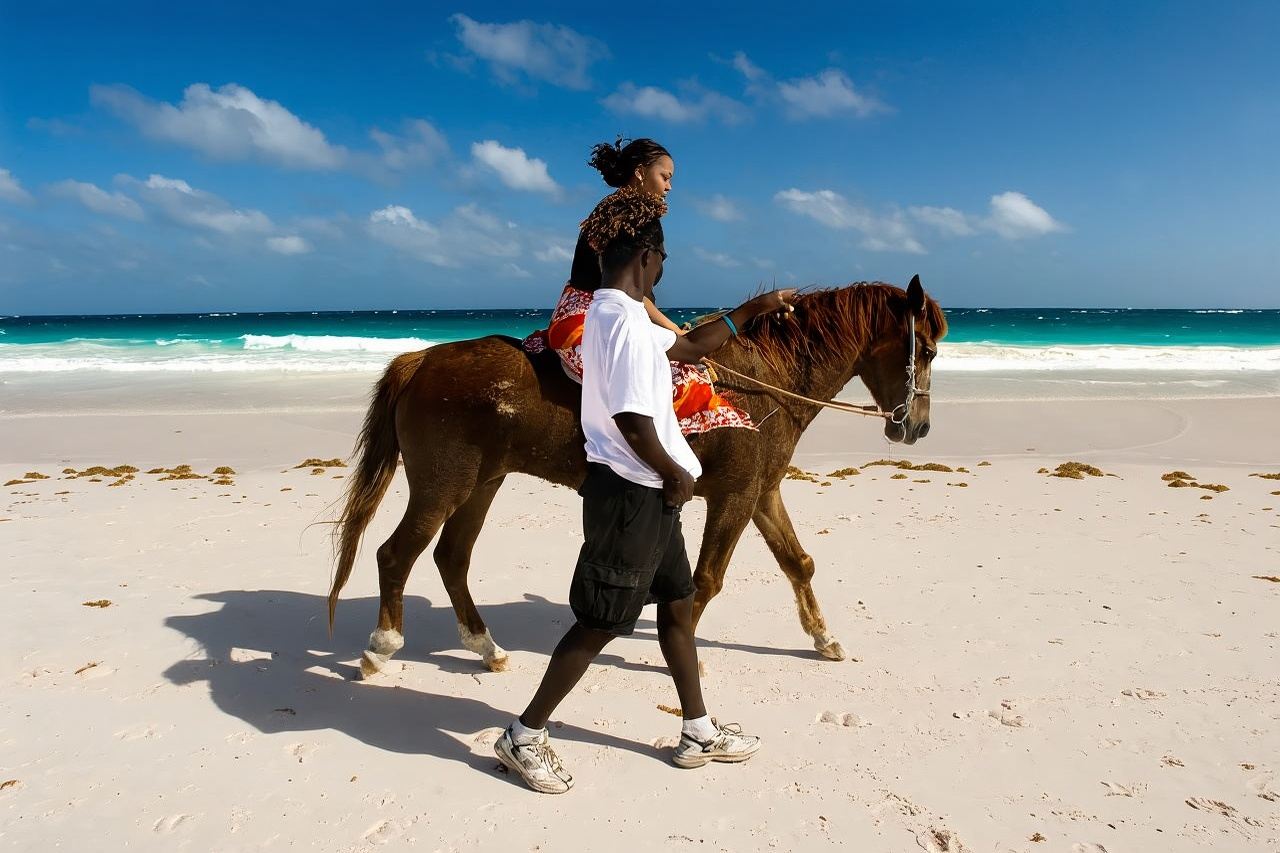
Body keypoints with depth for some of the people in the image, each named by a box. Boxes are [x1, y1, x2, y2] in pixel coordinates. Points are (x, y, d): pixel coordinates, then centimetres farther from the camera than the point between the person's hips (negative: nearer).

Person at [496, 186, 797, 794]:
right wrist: (676, 475, -11)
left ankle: (698, 734, 33)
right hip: (632, 495, -10)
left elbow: (690, 345, 23)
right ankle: (523, 737, 19)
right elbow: (632, 424, -26)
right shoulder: (625, 319, -20)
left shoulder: (614, 313, 12)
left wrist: (753, 308, 27)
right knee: (600, 624, 2)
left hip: (648, 494, 10)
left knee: (678, 606, 18)